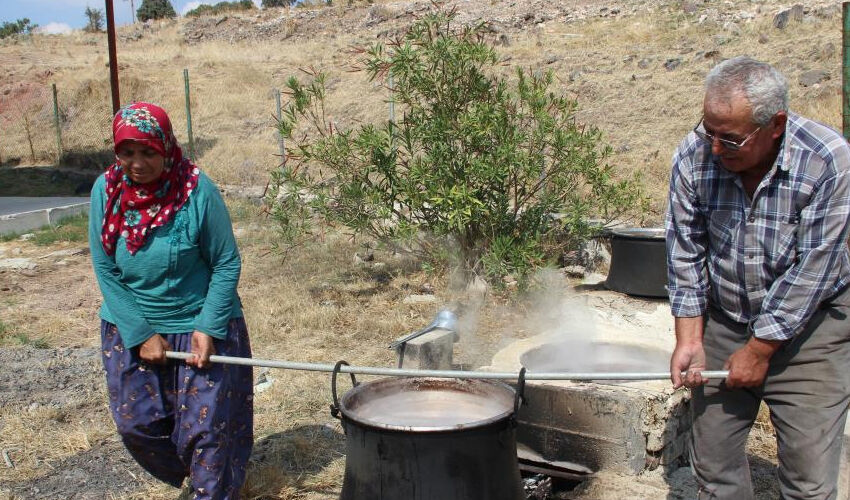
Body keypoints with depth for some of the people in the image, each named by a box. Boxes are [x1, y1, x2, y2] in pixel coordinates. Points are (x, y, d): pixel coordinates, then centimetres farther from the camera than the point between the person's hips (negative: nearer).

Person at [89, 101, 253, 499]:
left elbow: (226, 264, -12)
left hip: (200, 326, -3)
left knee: (206, 425, 1)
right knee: (137, 424, 12)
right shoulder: (106, 190, -9)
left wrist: (208, 328, -18)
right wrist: (140, 334, -10)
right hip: (131, 328, 4)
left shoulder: (197, 191, -18)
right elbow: (105, 271, -5)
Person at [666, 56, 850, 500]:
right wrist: (689, 338, -8)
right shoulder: (693, 156, -12)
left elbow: (813, 268, -18)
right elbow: (685, 252, -5)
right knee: (713, 464, 9)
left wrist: (759, 350, -14)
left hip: (808, 328, -3)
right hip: (723, 324, 3)